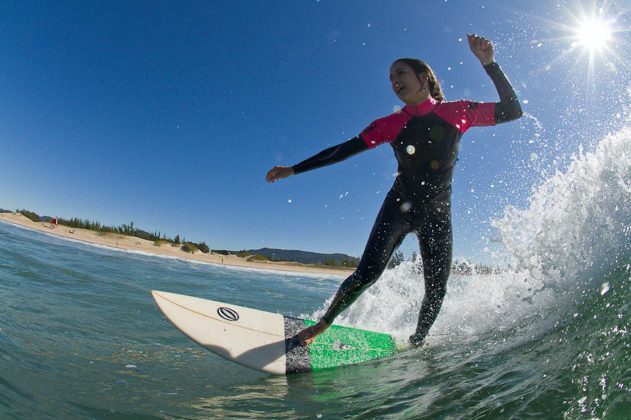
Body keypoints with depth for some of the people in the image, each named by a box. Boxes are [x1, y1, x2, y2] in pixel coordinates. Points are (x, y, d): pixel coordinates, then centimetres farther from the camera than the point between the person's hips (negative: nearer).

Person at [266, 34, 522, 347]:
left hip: (438, 215, 2)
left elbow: (512, 111, -3)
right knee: (366, 275, -17)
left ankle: (416, 343, 30)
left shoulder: (456, 112, -4)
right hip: (400, 207, -1)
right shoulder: (391, 125, -4)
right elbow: (344, 150, -7)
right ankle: (320, 327, 3)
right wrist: (294, 170, -11)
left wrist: (488, 64, -13)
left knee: (436, 291, 2)